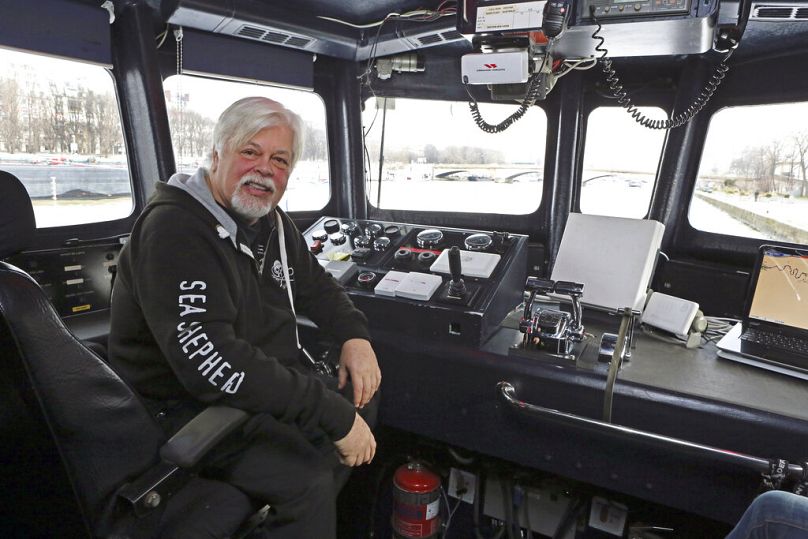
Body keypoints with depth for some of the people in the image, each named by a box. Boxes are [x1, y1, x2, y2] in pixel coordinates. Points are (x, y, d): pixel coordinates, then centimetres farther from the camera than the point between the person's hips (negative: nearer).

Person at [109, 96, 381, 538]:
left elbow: (316, 286, 17)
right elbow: (210, 360, -33)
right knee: (308, 478, -26)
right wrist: (334, 415, -32)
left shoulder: (270, 222, 5)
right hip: (187, 406, -8)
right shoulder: (175, 229, -23)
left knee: (362, 395, 10)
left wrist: (355, 335, -4)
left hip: (266, 384, 9)